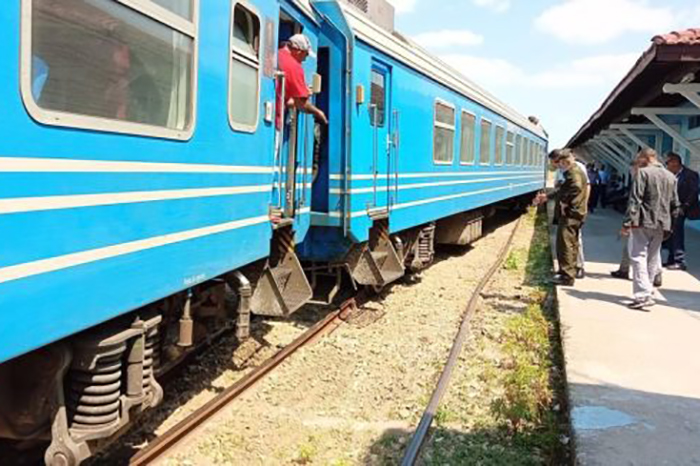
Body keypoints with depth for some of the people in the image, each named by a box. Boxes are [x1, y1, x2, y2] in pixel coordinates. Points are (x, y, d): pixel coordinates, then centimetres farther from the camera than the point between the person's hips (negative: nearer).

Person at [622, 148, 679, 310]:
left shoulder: (643, 172, -8)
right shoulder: (671, 177, 13)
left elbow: (635, 200, -15)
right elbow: (674, 204, 14)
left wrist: (627, 222, -15)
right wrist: (668, 223, 20)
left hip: (642, 222, -7)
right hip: (660, 224, 7)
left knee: (639, 257, -5)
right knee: (652, 258, 16)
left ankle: (644, 296, -13)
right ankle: (647, 290, 23)